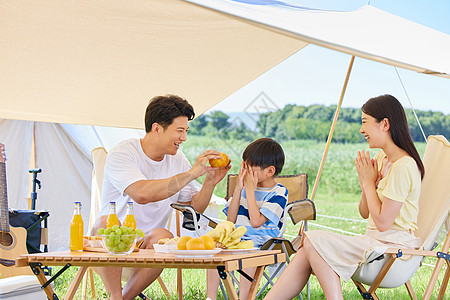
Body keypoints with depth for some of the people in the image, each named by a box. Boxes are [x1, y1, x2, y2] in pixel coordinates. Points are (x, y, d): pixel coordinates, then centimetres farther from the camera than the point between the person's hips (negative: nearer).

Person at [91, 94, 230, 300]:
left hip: (147, 245, 4)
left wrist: (210, 182, -9)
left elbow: (195, 208, 10)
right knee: (106, 222, -36)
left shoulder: (177, 159, 6)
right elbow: (142, 194, -32)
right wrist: (191, 173, -28)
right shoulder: (121, 154, -13)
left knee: (163, 236, -30)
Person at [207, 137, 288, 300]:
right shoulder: (245, 186, 12)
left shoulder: (278, 192, -6)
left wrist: (250, 189, -11)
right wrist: (238, 189, 0)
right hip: (237, 239, 6)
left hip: (262, 243, -6)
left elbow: (256, 221, -18)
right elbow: (231, 220, 6)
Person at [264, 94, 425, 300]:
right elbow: (365, 213, 15)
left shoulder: (403, 166, -17)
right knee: (306, 252, -10)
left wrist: (369, 182, -9)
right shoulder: (381, 158, 13)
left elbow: (382, 222, -19)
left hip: (394, 250, -9)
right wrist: (366, 184, -4)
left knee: (313, 242, -20)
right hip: (375, 242, 9)